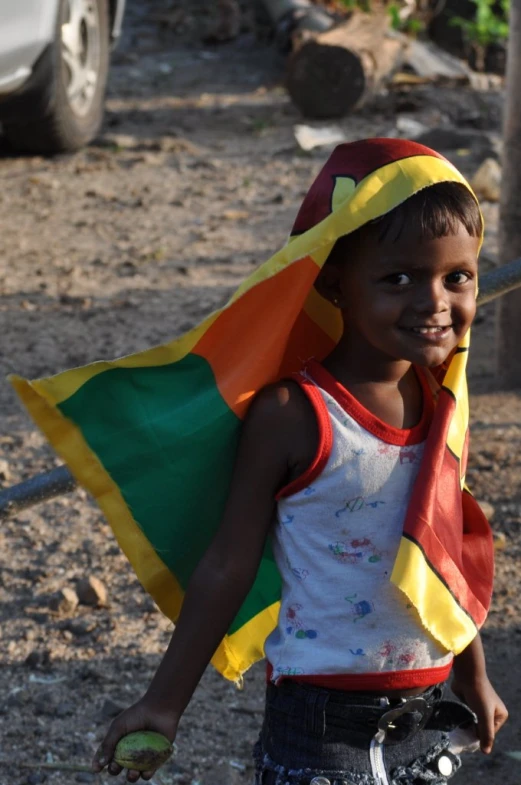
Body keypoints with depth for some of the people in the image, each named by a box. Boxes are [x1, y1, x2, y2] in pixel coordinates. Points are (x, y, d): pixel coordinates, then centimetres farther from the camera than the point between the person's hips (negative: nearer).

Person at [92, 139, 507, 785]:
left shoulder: (446, 409, 2)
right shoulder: (292, 416, -15)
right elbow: (228, 566, -9)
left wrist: (474, 679, 24)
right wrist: (165, 701, -6)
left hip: (426, 709, 6)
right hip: (320, 722, -5)